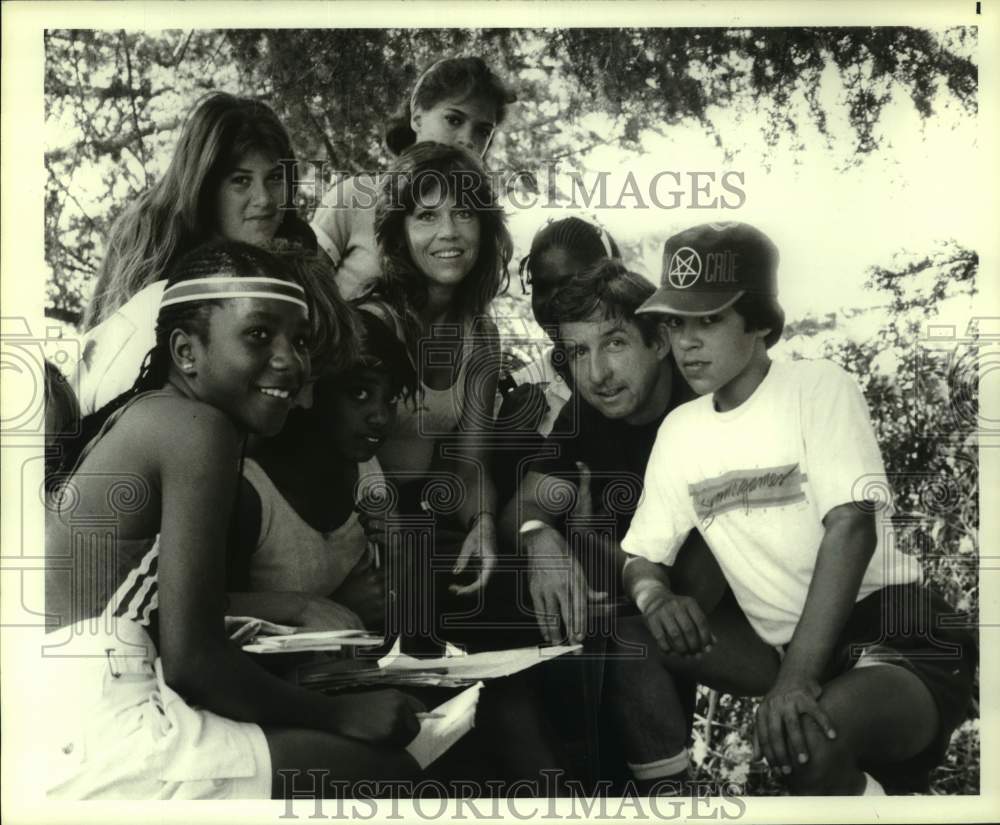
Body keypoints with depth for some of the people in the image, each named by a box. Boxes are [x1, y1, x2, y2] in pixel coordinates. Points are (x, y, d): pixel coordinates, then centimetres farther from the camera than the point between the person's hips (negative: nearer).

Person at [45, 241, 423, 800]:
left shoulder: (148, 414, 16)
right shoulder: (201, 428, -12)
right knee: (388, 772, -5)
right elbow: (190, 656, -16)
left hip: (77, 715, 10)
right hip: (97, 735, -10)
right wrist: (342, 716, -5)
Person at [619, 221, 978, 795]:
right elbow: (643, 555, 11)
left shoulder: (819, 387, -8)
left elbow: (851, 527, -20)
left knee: (809, 740, -36)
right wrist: (654, 595, -16)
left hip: (895, 632, -5)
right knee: (633, 644, -15)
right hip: (787, 650, 6)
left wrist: (798, 677, -30)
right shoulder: (679, 430, 9)